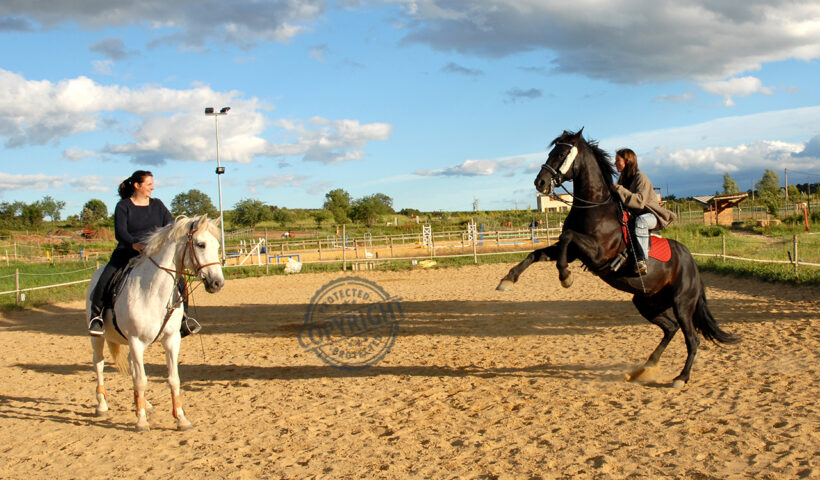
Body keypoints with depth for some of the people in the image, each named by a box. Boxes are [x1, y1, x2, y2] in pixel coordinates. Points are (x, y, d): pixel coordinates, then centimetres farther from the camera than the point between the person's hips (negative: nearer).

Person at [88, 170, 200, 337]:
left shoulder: (157, 205, 11)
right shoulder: (123, 206, -1)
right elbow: (120, 232, -14)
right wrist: (134, 244, -34)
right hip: (127, 253, -3)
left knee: (180, 282, -12)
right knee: (104, 283, -22)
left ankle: (182, 318, 6)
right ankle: (96, 315, 1)